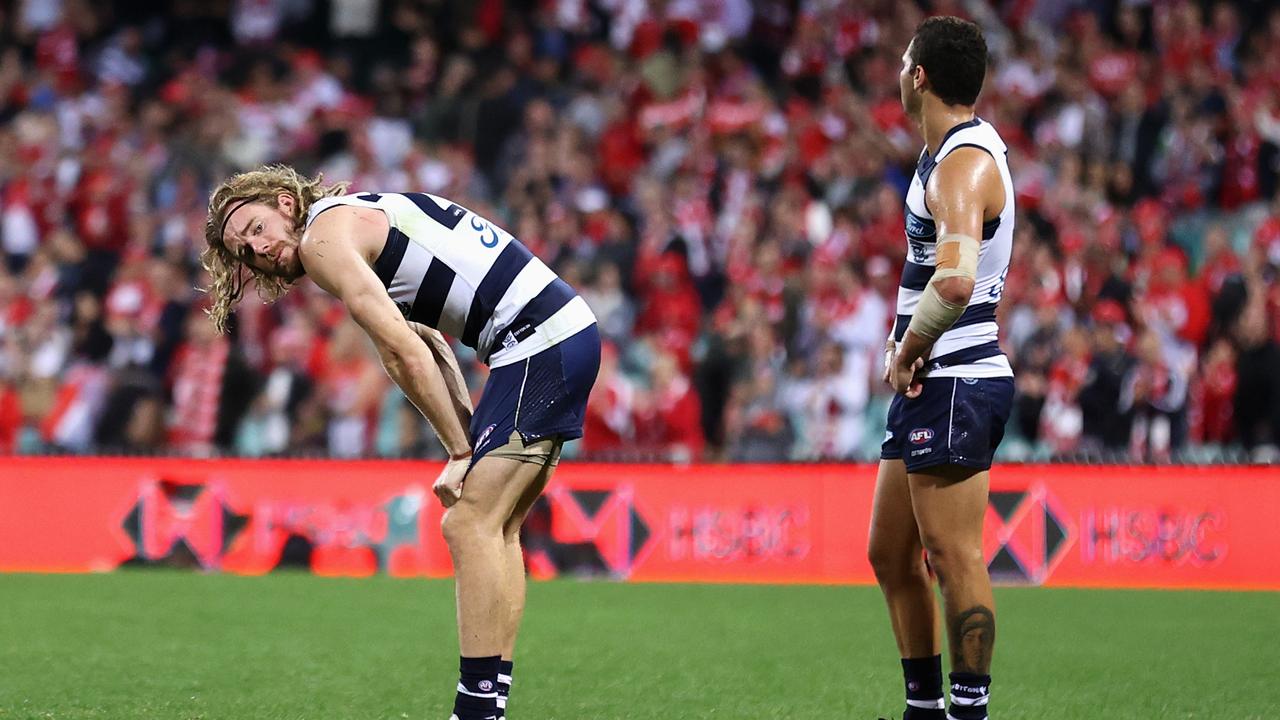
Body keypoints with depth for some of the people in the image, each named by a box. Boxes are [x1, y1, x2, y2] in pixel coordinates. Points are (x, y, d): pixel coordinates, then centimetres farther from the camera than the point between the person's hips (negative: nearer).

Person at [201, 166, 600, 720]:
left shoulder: (321, 236, -5)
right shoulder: (366, 217, 24)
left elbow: (406, 355, -11)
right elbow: (433, 348, 21)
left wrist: (460, 452, -5)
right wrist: (470, 453, 10)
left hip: (539, 339, -10)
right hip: (569, 327, 10)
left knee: (470, 525, -12)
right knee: (496, 530, 12)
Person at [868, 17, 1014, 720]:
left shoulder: (963, 165, -17)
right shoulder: (962, 147, 15)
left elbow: (955, 280, -33)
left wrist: (909, 352, -17)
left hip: (954, 384, -10)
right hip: (930, 383, 10)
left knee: (954, 557, -8)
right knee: (891, 557, 14)